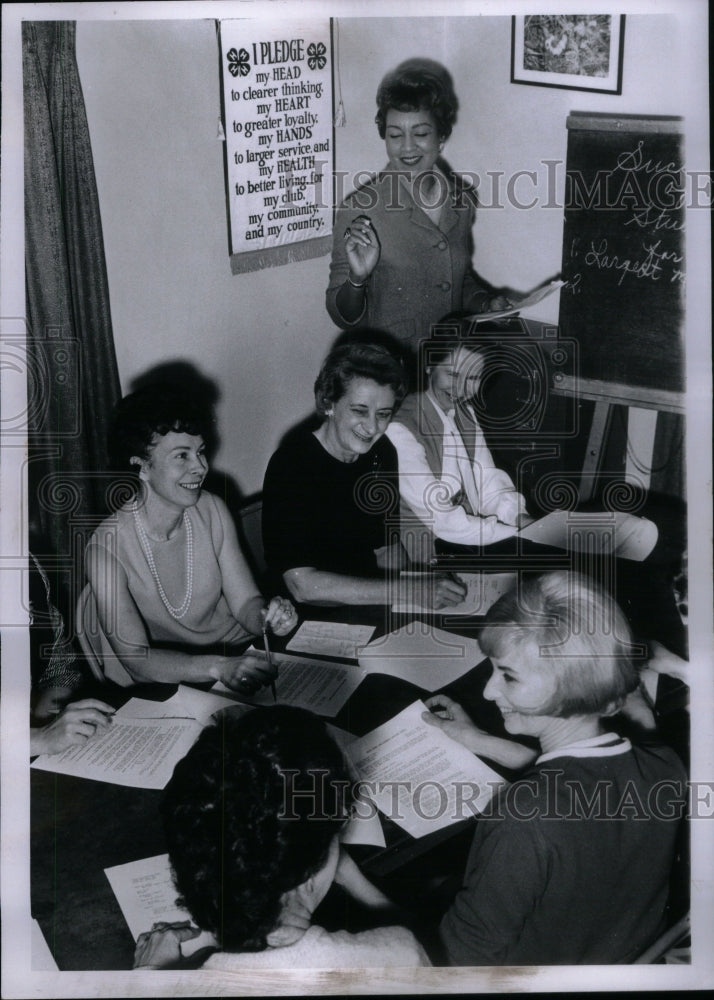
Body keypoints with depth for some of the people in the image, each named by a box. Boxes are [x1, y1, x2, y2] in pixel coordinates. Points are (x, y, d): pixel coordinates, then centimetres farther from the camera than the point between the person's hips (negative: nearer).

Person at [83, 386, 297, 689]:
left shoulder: (212, 511, -2)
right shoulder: (107, 547, -20)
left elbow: (244, 602, 0)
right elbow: (136, 657, -22)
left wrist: (267, 615, -24)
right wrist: (217, 666, -37)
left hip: (236, 657, 5)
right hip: (163, 696, -5)